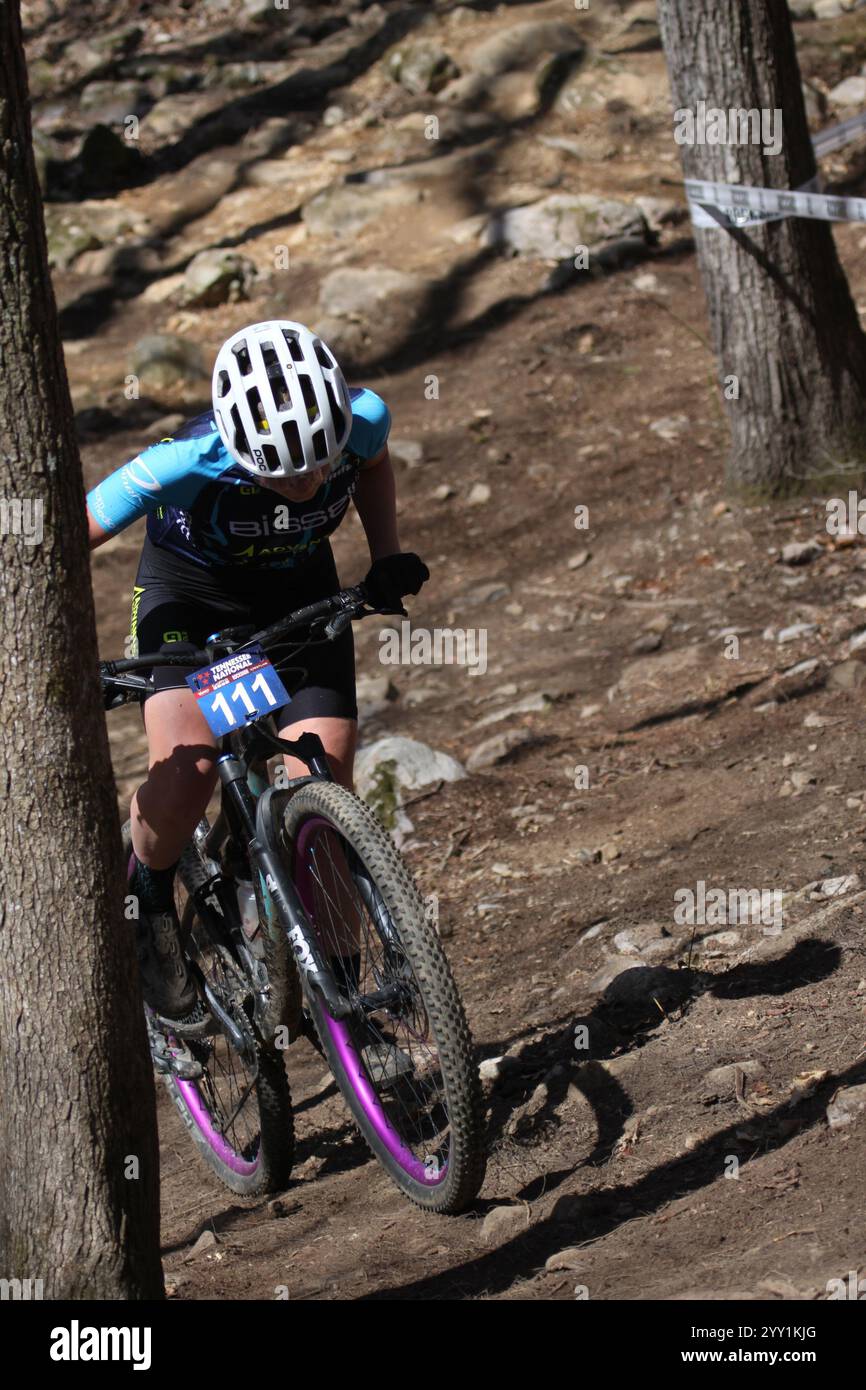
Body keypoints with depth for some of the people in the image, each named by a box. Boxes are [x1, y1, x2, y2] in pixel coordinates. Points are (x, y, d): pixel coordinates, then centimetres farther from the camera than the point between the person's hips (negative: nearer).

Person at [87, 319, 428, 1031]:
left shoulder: (362, 419, -28)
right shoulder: (188, 463, -37)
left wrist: (388, 556, -9)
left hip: (301, 591, 3)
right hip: (189, 590, -3)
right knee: (187, 768, -27)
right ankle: (149, 901, 3)